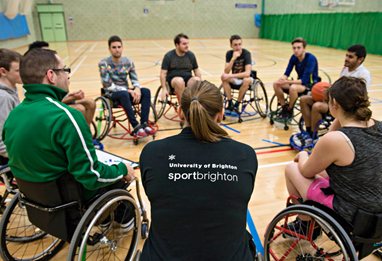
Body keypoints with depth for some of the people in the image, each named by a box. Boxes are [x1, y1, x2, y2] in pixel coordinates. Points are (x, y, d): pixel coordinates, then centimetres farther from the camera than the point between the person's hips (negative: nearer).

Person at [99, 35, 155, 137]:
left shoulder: (128, 62, 2)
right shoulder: (104, 64, -11)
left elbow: (135, 80, 5)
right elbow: (108, 86, -15)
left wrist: (137, 89, -19)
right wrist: (128, 90, -21)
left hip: (126, 92, 4)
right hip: (112, 95, -4)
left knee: (146, 91, -22)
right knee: (124, 94, -38)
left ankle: (144, 124, -27)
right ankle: (136, 127, -37)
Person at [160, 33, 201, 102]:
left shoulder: (191, 55, 8)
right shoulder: (168, 56, -1)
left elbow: (196, 70, 14)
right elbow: (163, 73, -3)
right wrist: (164, 89, -14)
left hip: (188, 79, 3)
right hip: (173, 79, -3)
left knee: (197, 80, -31)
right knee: (179, 81, -38)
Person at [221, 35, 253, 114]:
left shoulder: (246, 53, -20)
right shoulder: (229, 53, -9)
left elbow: (247, 73, -31)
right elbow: (226, 71, -20)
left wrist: (230, 76, -36)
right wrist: (233, 58, -31)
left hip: (245, 78, -3)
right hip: (235, 79, 3)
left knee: (247, 80, -36)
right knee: (224, 77, -25)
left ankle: (236, 105, -19)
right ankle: (230, 103, -18)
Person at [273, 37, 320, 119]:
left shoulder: (311, 58, -23)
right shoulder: (294, 57, -3)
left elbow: (304, 80, -28)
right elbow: (287, 73, -3)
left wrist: (287, 82, -35)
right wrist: (282, 79, -27)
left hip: (311, 84, -7)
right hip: (300, 82, 7)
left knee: (293, 88, -37)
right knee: (276, 84, -11)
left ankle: (289, 111, -13)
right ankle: (284, 108, -2)